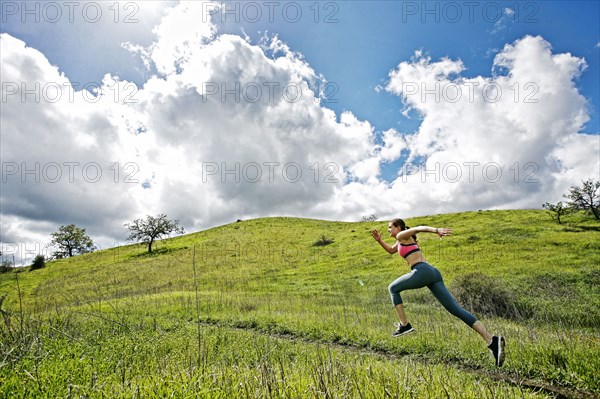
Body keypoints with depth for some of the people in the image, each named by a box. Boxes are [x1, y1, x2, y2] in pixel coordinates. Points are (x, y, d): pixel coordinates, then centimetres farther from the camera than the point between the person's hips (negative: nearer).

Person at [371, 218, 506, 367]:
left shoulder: (402, 235, 7)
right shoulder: (401, 241, 33)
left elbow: (419, 228, -11)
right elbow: (391, 250, 51)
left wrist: (436, 230, -30)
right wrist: (379, 240, 36)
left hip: (422, 272, -9)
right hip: (433, 273, 9)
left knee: (393, 288, 13)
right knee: (456, 310, -2)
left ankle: (404, 325, 9)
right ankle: (492, 340, -14)